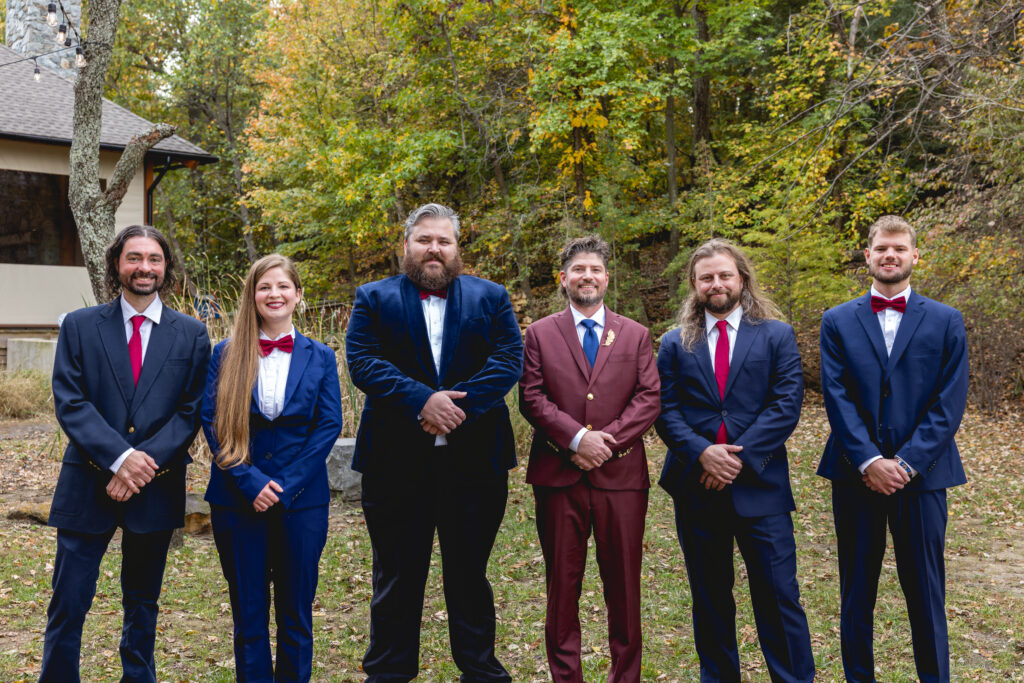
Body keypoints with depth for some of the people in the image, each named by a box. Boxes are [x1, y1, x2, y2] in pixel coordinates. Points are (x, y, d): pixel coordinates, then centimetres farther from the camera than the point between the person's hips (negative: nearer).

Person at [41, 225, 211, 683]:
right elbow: (69, 402, -6)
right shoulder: (79, 326, 2)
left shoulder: (192, 334, 3)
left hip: (156, 488, 1)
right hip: (88, 486, -1)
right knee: (68, 606, 2)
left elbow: (190, 412, -2)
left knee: (142, 605, 14)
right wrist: (120, 457, -18)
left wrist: (142, 466, -13)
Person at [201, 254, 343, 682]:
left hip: (301, 500, 0)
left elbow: (329, 426, -1)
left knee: (296, 611, 8)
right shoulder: (225, 354, 4)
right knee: (248, 613, 8)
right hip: (238, 499, 0)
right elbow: (213, 422, -2)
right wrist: (252, 482, -13)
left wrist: (285, 486, -11)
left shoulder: (320, 357, 5)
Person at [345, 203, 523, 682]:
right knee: (396, 575, 10)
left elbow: (510, 358, -4)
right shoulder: (373, 298, 6)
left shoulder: (491, 298, 9)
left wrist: (459, 403, -18)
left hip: (474, 459, 1)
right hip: (396, 459, 0)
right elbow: (361, 361, -7)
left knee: (469, 573, 12)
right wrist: (423, 401, -20)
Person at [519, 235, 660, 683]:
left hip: (621, 474, 1)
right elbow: (532, 399, -2)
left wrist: (608, 440, -11)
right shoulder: (540, 334, 7)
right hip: (559, 474, -1)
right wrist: (578, 438, -14)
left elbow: (649, 398, 1)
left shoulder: (635, 335, 11)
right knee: (562, 581, 7)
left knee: (623, 582, 7)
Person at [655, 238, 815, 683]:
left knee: (779, 595, 0)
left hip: (759, 484, -2)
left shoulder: (776, 336, 4)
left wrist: (740, 456, -15)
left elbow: (786, 405, -6)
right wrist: (702, 452, -15)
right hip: (696, 487, 2)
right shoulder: (675, 344, 9)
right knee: (709, 597, 12)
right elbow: (665, 411, 1)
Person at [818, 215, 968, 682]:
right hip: (856, 476, 1)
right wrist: (870, 461, -13)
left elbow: (949, 403, -3)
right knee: (856, 592, 10)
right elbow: (837, 397, -3)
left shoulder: (946, 322, 4)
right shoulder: (838, 321, 5)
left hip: (922, 475, 0)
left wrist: (907, 462, -12)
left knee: (925, 592, 7)